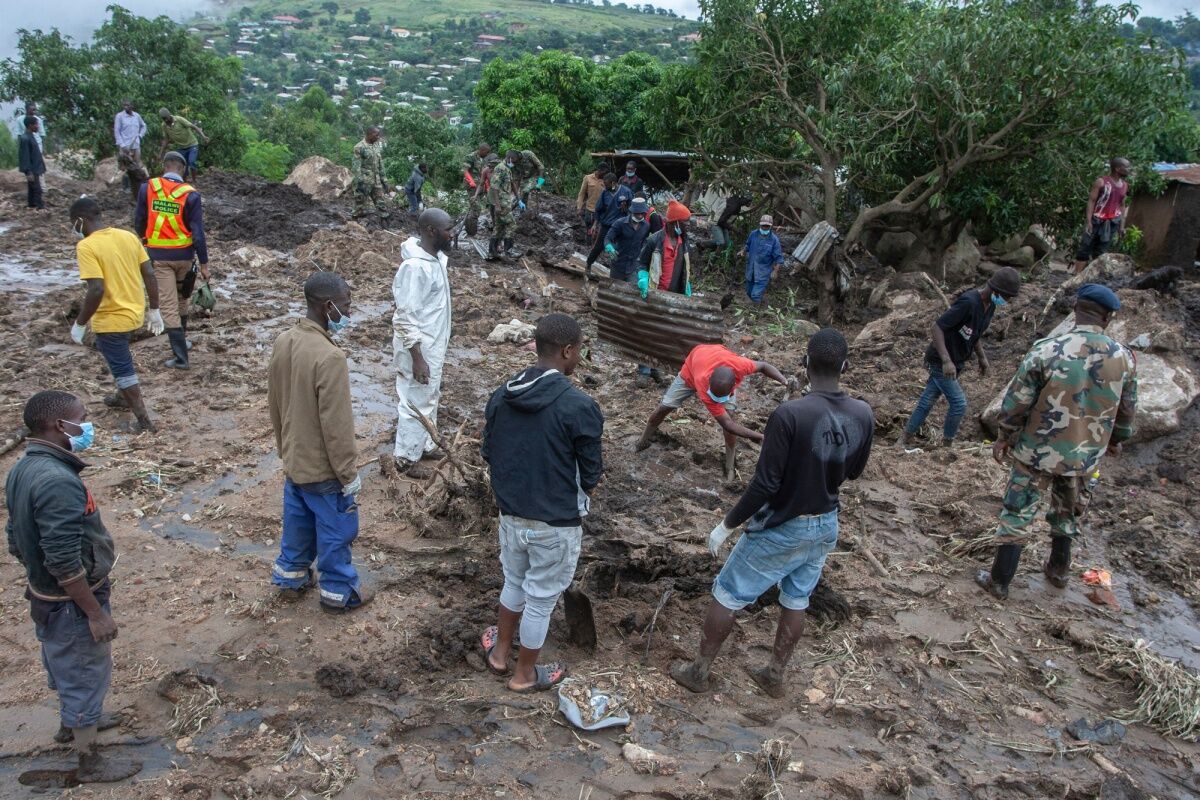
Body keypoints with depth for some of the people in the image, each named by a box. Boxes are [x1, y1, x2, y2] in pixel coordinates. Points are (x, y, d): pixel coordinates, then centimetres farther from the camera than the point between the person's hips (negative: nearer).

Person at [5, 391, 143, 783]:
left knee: (67, 666, 30)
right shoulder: (57, 481, -32)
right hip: (71, 603, -9)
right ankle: (89, 761, 28)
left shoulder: (22, 470, -2)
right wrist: (95, 613, -22)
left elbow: (17, 538, 10)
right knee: (86, 675, 10)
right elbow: (65, 562, -31)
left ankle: (72, 723, 54)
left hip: (44, 595, 9)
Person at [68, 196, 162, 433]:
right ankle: (123, 397, 49)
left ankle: (144, 422, 12)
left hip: (111, 319, -7)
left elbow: (97, 290, -26)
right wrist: (154, 310, 12)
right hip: (134, 312, 8)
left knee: (122, 369, 6)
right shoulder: (127, 236, 2)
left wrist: (79, 324, -15)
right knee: (118, 357, 31)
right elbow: (150, 275, 3)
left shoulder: (86, 247, -18)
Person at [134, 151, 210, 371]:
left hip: (158, 255, 0)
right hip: (184, 254, 0)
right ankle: (181, 341, 37)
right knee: (182, 298, 22)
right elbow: (198, 233, -11)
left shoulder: (147, 188, -4)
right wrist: (204, 264, -6)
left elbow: (139, 222, 4)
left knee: (169, 304, 1)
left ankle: (180, 357, -2)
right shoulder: (190, 195, -9)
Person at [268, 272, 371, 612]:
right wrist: (349, 473, -14)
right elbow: (336, 425, -25)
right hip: (323, 469, -8)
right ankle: (339, 592, 28)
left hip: (294, 460, 8)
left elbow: (275, 404, 8)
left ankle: (291, 576, 43)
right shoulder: (330, 357, -30)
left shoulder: (283, 343, -4)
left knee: (298, 522, 26)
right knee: (335, 532, 12)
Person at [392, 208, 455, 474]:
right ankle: (405, 459, 22)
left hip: (433, 345, 9)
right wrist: (417, 359, -25)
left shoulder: (436, 257, 1)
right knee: (416, 404, 5)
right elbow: (405, 319, -26)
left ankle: (425, 445, 42)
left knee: (430, 398, 24)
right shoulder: (415, 266, -28)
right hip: (418, 349, -9)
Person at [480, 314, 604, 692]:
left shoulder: (501, 395, -5)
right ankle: (525, 674, 33)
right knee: (541, 598, 14)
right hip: (556, 523, -5)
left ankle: (500, 651, 47)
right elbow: (590, 475, -13)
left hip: (511, 513, 6)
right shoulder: (579, 407, -22)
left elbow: (488, 453, 5)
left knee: (514, 582, 28)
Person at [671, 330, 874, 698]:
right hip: (826, 525, 6)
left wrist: (725, 525, -14)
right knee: (796, 601, 23)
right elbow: (853, 472, 7)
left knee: (726, 595, 12)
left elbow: (765, 485, -25)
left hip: (782, 528, -5)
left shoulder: (790, 414, -28)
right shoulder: (863, 415, -8)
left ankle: (699, 671, 26)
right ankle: (775, 676, 38)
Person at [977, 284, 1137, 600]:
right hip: (1085, 455, 4)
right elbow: (1127, 410, 7)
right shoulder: (1124, 358, -7)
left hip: (1038, 452, -3)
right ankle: (1059, 570, 42)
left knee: (1018, 514, 8)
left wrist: (1003, 437, 3)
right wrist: (1116, 440, 26)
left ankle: (999, 581, 16)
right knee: (1068, 512, 26)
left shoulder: (1047, 350, -19)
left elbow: (1016, 399, -13)